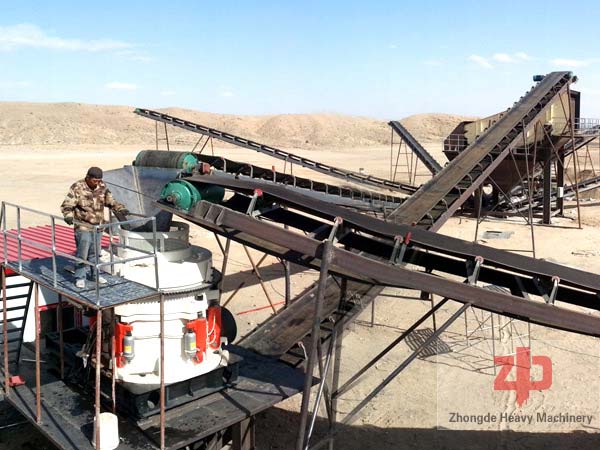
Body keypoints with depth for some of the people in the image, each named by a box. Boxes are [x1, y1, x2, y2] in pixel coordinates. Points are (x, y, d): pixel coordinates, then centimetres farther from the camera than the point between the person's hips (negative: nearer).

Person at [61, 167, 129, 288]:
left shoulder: (102, 187, 3)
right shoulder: (77, 188, -13)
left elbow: (110, 201, 14)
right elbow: (66, 205, -16)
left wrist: (121, 209, -1)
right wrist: (68, 216, -34)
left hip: (97, 227, 5)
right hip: (83, 227, -5)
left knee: (95, 253, 16)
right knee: (82, 253, -2)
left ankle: (96, 275, 28)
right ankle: (80, 278, 10)